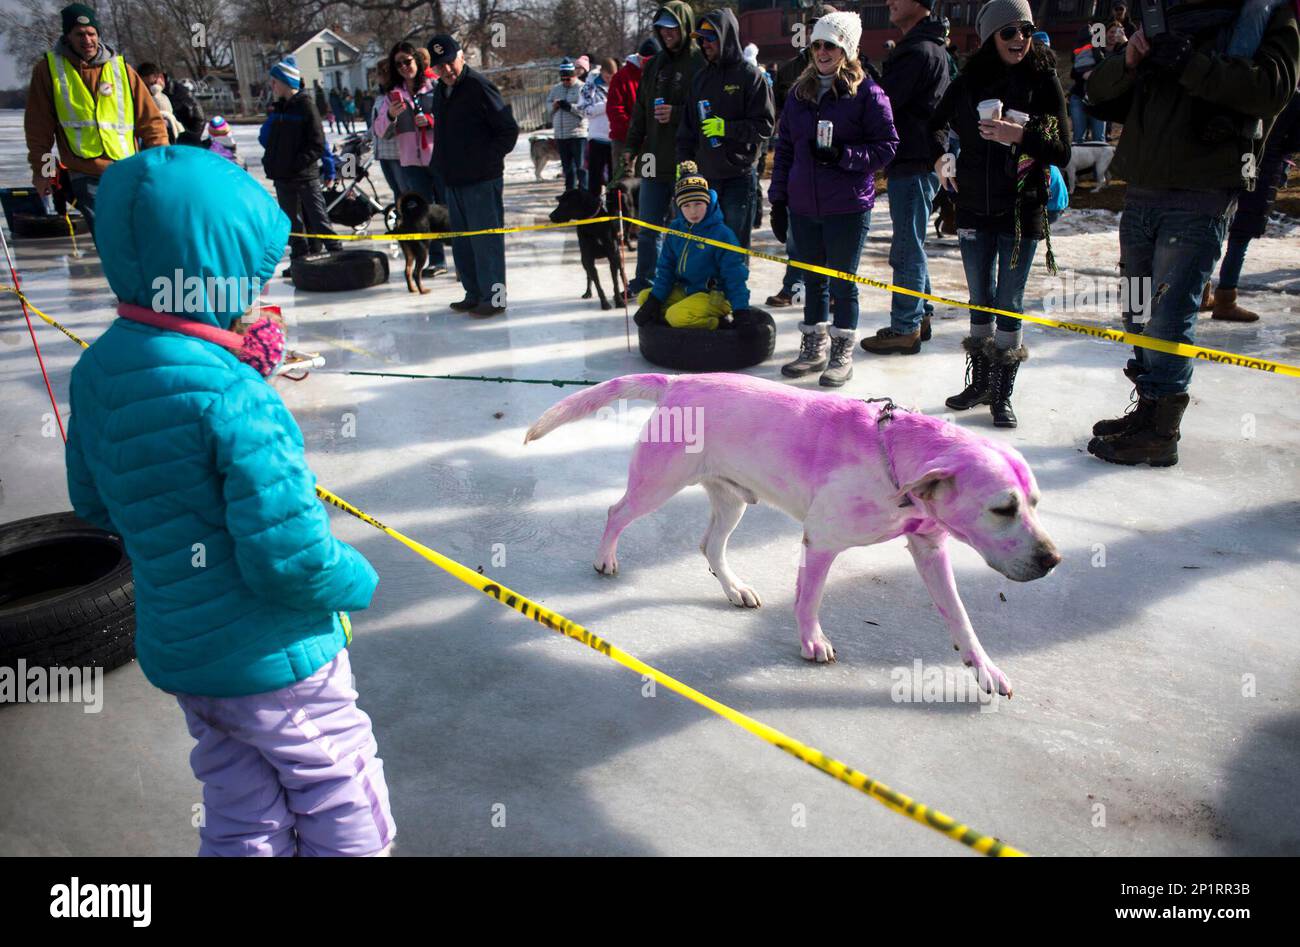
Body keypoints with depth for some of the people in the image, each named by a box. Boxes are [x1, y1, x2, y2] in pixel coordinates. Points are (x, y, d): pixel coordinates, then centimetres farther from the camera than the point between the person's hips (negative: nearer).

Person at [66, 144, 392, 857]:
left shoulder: (95, 371, -4)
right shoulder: (232, 395, -29)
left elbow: (94, 503, 9)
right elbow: (288, 557, -28)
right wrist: (359, 581, -9)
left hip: (173, 650, 7)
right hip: (273, 661, -7)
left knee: (240, 819, 24)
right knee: (345, 817, 16)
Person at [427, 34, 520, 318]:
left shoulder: (478, 86, -11)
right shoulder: (441, 92, 14)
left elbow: (509, 130, -13)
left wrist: (486, 160, -13)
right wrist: (442, 165, 14)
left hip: (482, 180, -9)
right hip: (453, 180, 9)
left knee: (485, 241, -4)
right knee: (462, 242, 13)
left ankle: (493, 298, 4)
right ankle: (473, 294, 23)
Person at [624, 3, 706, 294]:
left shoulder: (700, 63, -7)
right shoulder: (656, 65, 15)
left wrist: (677, 114, -21)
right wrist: (632, 146, 17)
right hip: (655, 158, 7)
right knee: (648, 226, 11)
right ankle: (644, 283, 21)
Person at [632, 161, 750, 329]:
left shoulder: (722, 233, -17)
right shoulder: (676, 229, 2)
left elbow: (735, 274, -17)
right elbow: (665, 268, 7)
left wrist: (741, 311, -23)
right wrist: (654, 300, -4)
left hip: (714, 295, -8)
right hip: (684, 290, 8)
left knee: (676, 316, -31)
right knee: (643, 297, -3)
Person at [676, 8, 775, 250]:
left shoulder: (750, 76, -3)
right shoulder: (701, 78, 14)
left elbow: (765, 126, -8)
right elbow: (687, 127, 18)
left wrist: (726, 128, -17)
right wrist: (684, 164, 8)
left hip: (739, 177, -5)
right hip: (705, 176, 6)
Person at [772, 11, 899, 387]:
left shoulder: (866, 92, -5)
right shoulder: (799, 93, 10)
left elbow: (887, 146, -6)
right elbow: (784, 148, 13)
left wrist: (844, 155, -20)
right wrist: (778, 199, 9)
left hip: (848, 207, -5)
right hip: (803, 206, 5)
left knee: (843, 281, 4)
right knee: (812, 280, 13)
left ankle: (842, 353, 16)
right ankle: (815, 348, 26)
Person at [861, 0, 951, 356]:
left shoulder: (918, 51, -17)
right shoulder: (933, 48, 18)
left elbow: (883, 101, -19)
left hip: (911, 164, -10)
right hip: (921, 160, 10)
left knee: (907, 249, -5)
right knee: (912, 244, 17)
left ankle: (904, 329, 2)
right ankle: (920, 315, 27)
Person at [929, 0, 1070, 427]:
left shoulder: (1044, 81, -5)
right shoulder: (968, 81, 1)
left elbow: (1062, 152, -8)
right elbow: (935, 125, 17)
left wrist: (1022, 136, -22)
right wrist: (940, 159, 2)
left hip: (1022, 210, -3)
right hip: (974, 208, 3)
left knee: (1010, 302, 0)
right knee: (980, 299, 12)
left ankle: (1002, 393, 10)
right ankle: (980, 381, 26)